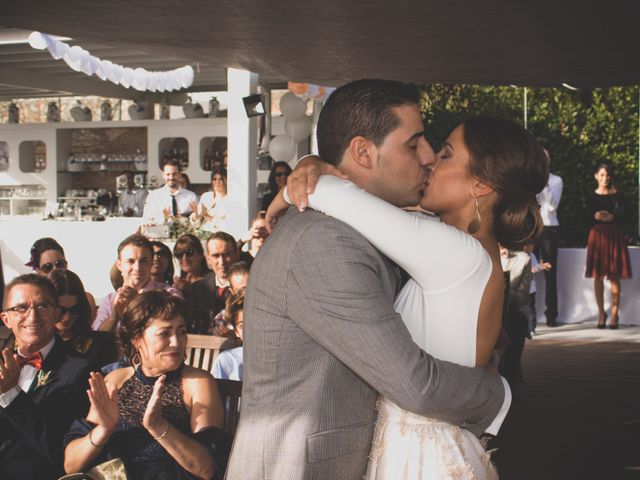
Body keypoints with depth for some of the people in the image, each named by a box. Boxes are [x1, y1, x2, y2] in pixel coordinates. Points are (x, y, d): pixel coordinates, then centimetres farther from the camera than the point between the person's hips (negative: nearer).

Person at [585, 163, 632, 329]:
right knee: (598, 276, -1)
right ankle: (601, 313, 7)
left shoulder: (616, 195, 7)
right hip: (597, 236, 1)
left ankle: (615, 314, -5)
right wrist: (597, 217, -18)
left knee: (614, 276, -6)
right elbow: (589, 218, 0)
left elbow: (622, 216, -5)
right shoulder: (592, 197, 8)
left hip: (614, 236, -1)